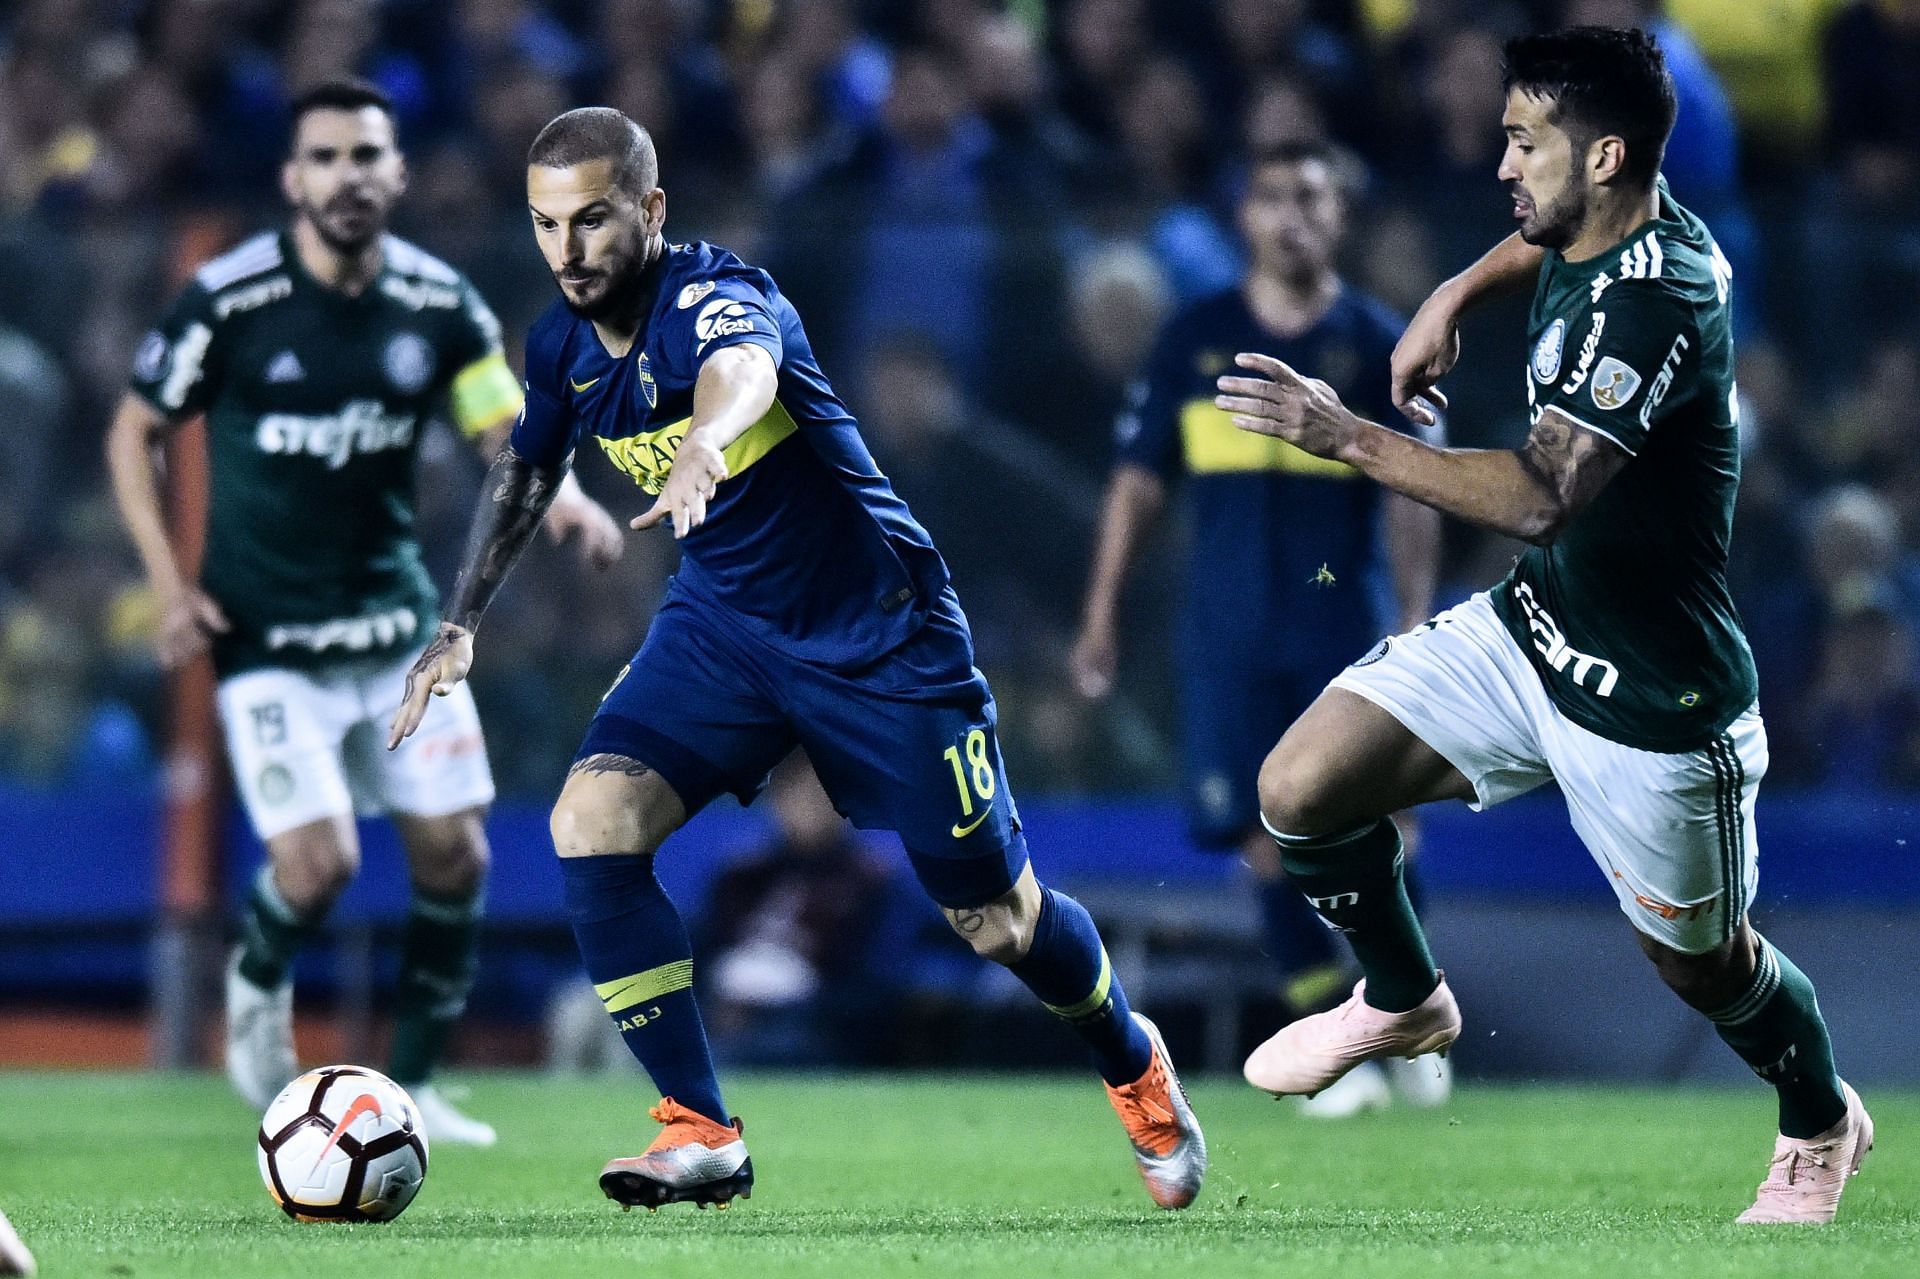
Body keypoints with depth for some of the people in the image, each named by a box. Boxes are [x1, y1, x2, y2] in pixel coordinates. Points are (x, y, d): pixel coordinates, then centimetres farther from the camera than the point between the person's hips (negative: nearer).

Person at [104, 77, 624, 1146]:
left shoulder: (439, 303, -3)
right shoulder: (230, 300, -13)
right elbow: (135, 434, -2)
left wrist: (562, 494, -21)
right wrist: (170, 584, -11)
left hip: (398, 625, 4)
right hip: (269, 639, -4)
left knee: (455, 856, -1)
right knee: (319, 866, -15)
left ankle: (413, 1088, 16)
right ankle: (261, 981, 21)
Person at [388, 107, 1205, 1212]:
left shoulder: (717, 295, -25)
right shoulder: (562, 346, -4)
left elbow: (741, 365, -51)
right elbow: (525, 473, 18)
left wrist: (704, 445, -73)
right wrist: (463, 623, 12)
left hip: (880, 630, -5)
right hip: (723, 624, 5)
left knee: (996, 918, 2)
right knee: (591, 820, -20)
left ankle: (1134, 1062, 36)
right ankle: (703, 1134, -14)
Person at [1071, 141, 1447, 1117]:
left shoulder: (1379, 343, 4)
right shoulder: (1194, 340, 7)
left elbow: (1413, 493, 2)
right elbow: (1139, 480, 9)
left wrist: (1415, 616, -9)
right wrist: (1102, 615, 4)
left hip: (1349, 624, -1)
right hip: (1231, 630, 1)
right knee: (1269, 835, -4)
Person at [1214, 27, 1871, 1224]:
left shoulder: (1658, 299, -31)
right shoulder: (1596, 234, -3)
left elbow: (1539, 494, -41)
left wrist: (1346, 434, -39)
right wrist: (1456, 295, 9)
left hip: (1655, 703, -8)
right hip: (1530, 630, 8)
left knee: (1703, 963, 13)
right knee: (1302, 789, -4)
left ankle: (1823, 1124, 43)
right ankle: (1404, 1001, 23)